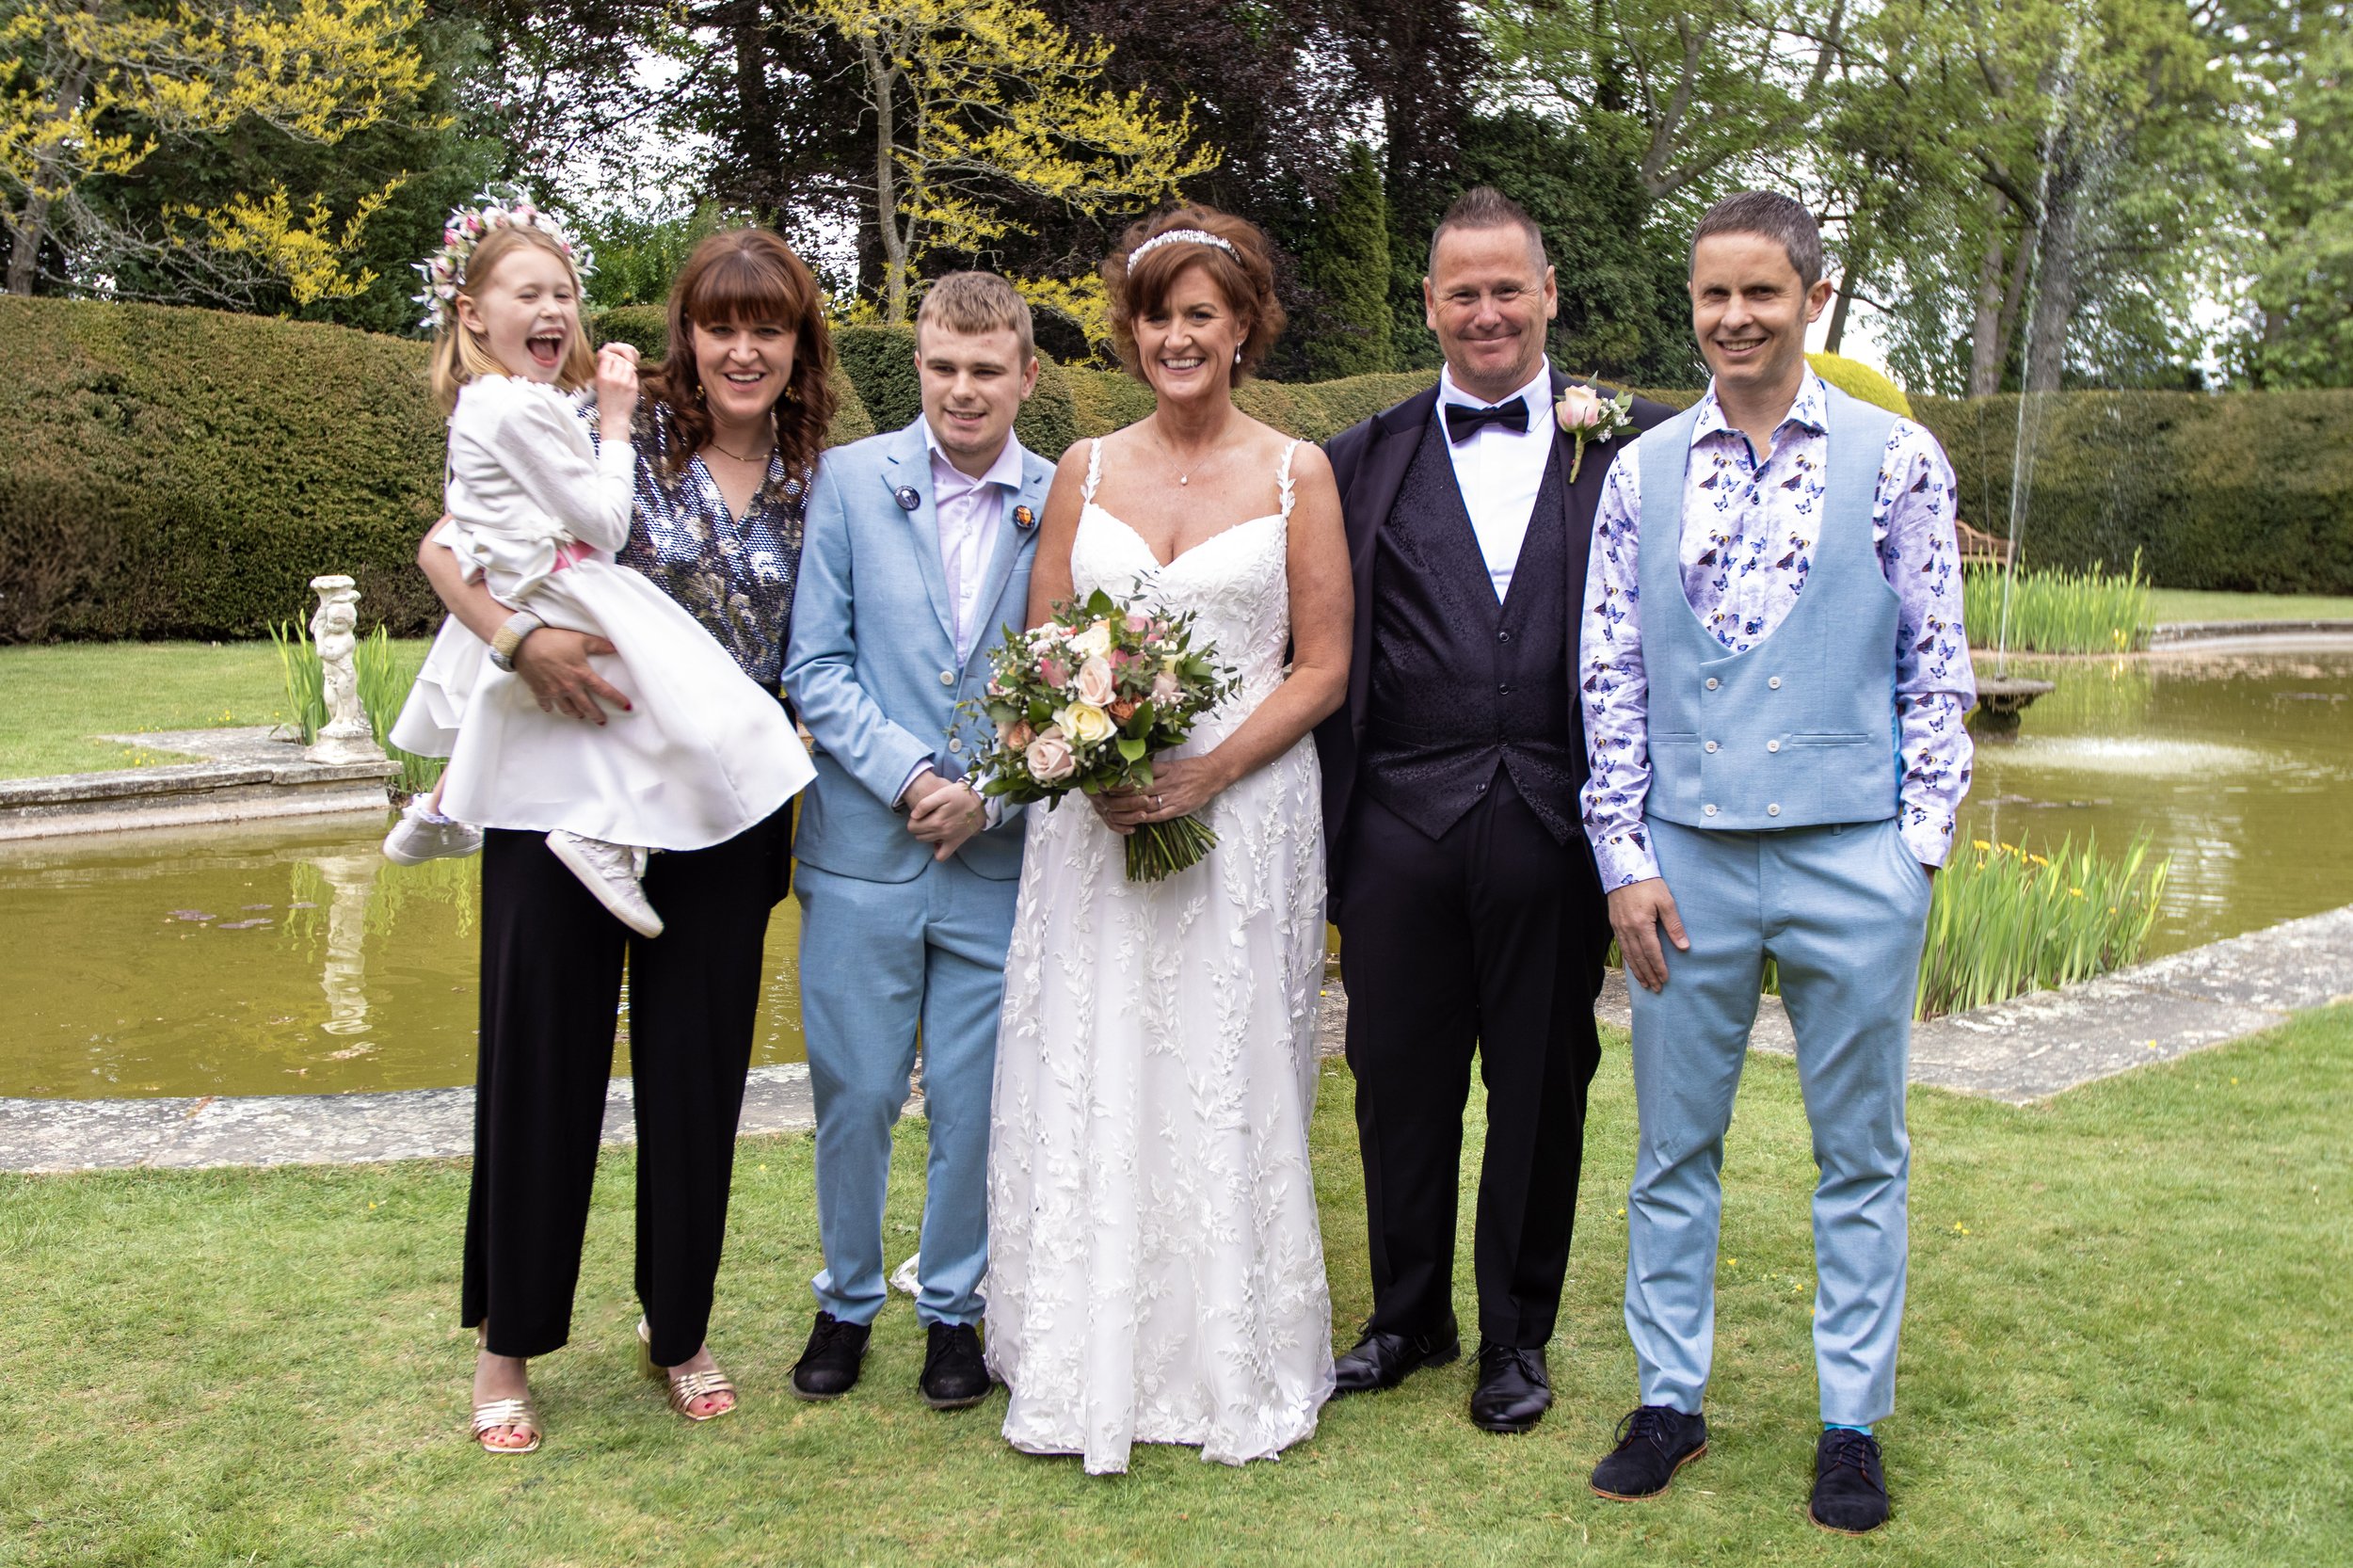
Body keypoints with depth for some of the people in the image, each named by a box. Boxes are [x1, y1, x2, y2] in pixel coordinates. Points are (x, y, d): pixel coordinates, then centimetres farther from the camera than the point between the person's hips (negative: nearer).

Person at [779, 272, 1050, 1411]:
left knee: (973, 1101, 9)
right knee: (854, 1093, 9)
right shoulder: (851, 478, 0)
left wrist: (993, 795, -10)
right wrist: (910, 779, -12)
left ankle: (953, 1308, 29)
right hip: (863, 849, 0)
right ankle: (845, 1303, 31)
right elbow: (816, 665, -2)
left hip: (1002, 858, 0)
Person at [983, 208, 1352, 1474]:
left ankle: (1234, 1369, 19)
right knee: (1088, 1083, 4)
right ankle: (1088, 1369, 17)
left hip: (1246, 816, -2)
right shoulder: (1085, 470, 10)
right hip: (1094, 820, 2)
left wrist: (1210, 771, -14)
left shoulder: (1296, 473, 3)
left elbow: (1323, 667, 0)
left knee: (1228, 1083, 3)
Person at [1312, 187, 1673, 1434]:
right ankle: (1408, 1317, 33)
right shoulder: (1366, 459, 7)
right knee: (1398, 1082, 12)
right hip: (1403, 825, 1)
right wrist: (1322, 826, -2)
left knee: (1542, 1087, 11)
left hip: (1557, 824, -1)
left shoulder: (1632, 445, 4)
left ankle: (1517, 1335, 30)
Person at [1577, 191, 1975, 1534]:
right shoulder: (1644, 471, 6)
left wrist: (1920, 846, -4)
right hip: (1687, 860, 2)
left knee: (1862, 1155, 9)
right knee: (1673, 1147, 10)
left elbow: (1937, 670, 2)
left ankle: (1854, 1423, 24)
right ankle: (1670, 1399, 25)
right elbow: (1612, 679, 5)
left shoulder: (1897, 459, 1)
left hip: (1851, 857, -1)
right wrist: (1626, 860, -1)